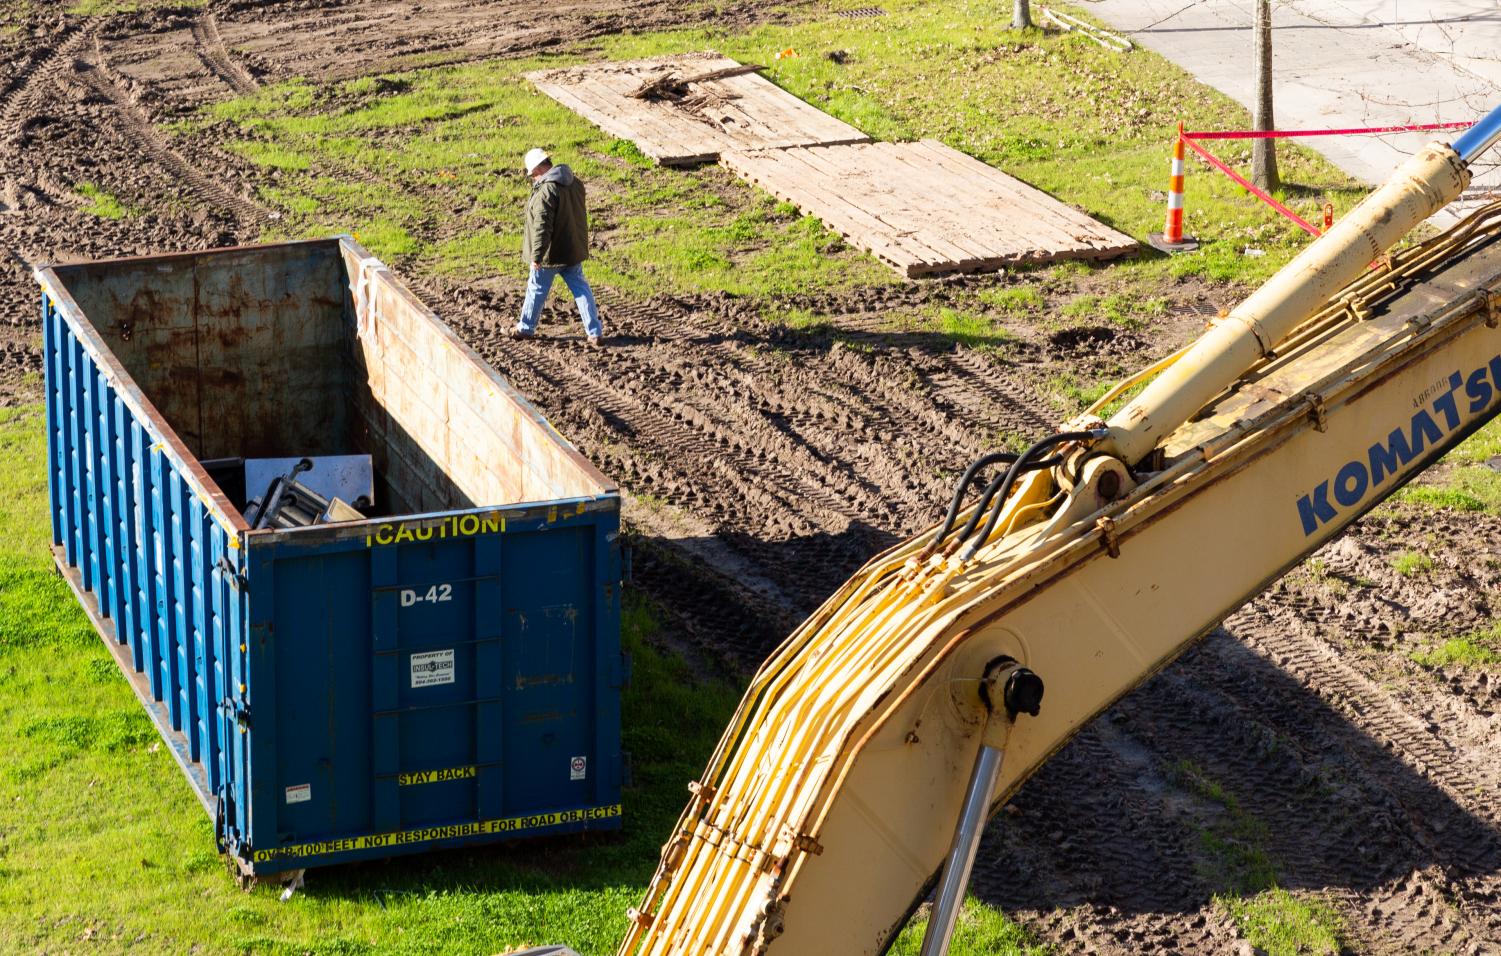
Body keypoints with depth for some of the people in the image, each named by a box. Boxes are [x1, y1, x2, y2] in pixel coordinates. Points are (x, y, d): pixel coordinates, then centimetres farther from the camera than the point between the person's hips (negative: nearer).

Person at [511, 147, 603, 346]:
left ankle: (525, 328, 28)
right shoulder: (574, 183, 2)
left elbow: (542, 227, -26)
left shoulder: (545, 191, -25)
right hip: (574, 250, 7)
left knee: (536, 289, 12)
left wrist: (536, 256, -22)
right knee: (580, 288, 11)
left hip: (551, 254, -7)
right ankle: (595, 332, 7)